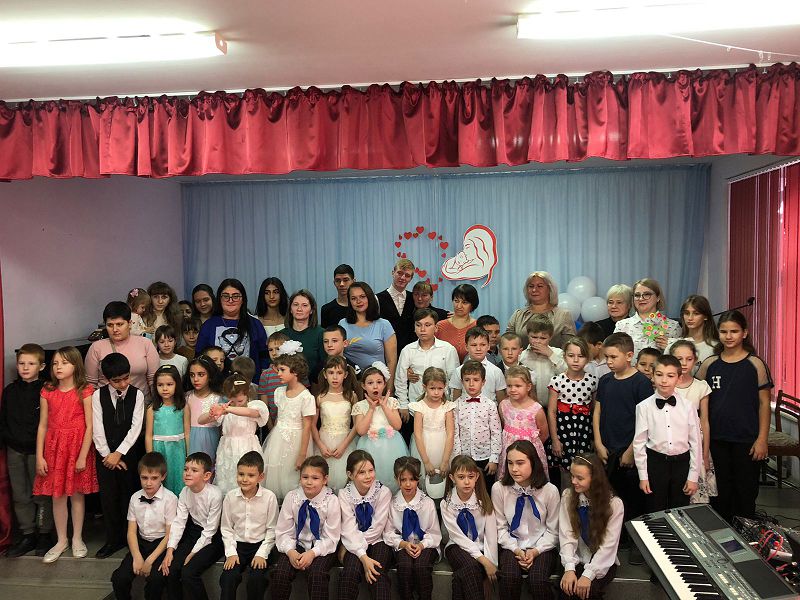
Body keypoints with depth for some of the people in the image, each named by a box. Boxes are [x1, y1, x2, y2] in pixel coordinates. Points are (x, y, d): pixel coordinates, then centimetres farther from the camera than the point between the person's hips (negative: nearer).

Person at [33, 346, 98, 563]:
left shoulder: (85, 391, -7)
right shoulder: (47, 391, 3)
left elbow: (90, 426, -9)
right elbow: (42, 425, 4)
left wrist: (83, 456, -13)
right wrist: (39, 456, 0)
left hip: (78, 446, -3)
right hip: (54, 447, 3)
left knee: (76, 494, 8)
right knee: (57, 495, 8)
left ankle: (77, 539, 23)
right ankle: (61, 540, 23)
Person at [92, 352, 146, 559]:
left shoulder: (137, 394, -4)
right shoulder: (98, 395, -2)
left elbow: (135, 428, -9)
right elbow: (97, 430, -4)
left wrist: (119, 453, -14)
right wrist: (108, 455, -8)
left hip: (129, 452, -1)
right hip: (105, 453, 1)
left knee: (129, 495, 3)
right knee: (108, 496, 7)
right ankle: (113, 539, 19)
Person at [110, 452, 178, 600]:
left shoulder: (170, 499, -12)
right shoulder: (135, 498, 1)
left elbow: (170, 534, -11)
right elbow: (132, 531, 1)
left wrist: (150, 560, -16)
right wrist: (137, 557, -14)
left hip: (161, 543, -4)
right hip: (141, 543, 4)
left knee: (155, 579, -28)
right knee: (119, 577, -16)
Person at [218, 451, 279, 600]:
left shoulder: (269, 497, -10)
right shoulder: (231, 497, -3)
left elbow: (271, 530, -4)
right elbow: (226, 528, 4)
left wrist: (262, 553, -10)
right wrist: (231, 553, -5)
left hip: (260, 545, -2)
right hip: (237, 545, 2)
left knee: (256, 578, -22)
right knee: (228, 577, -21)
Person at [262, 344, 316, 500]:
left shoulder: (306, 397, -17)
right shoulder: (279, 392, 2)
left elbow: (307, 427, -16)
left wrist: (302, 455, -16)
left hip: (295, 441, -6)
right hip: (278, 439, 6)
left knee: (291, 479, 2)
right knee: (274, 473, 8)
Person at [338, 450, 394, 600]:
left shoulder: (383, 492, -9)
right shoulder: (344, 494, -6)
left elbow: (377, 528, -10)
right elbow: (349, 530, -13)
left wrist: (346, 547, -10)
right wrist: (363, 557, -27)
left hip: (378, 542, -1)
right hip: (355, 544, 1)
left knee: (378, 573, -29)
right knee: (350, 571, -27)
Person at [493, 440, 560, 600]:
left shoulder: (550, 490, -8)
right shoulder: (499, 488, -8)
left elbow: (553, 530, 0)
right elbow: (501, 527, 0)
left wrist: (536, 551, -12)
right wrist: (516, 550, -11)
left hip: (542, 547, 0)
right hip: (512, 546, 0)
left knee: (538, 580, -28)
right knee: (509, 577, -29)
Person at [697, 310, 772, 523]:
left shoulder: (755, 364, -5)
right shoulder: (709, 364, 2)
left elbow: (764, 403, -4)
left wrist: (762, 439, -8)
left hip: (746, 439, -2)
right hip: (717, 438, 2)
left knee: (746, 489, 9)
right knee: (720, 490, 12)